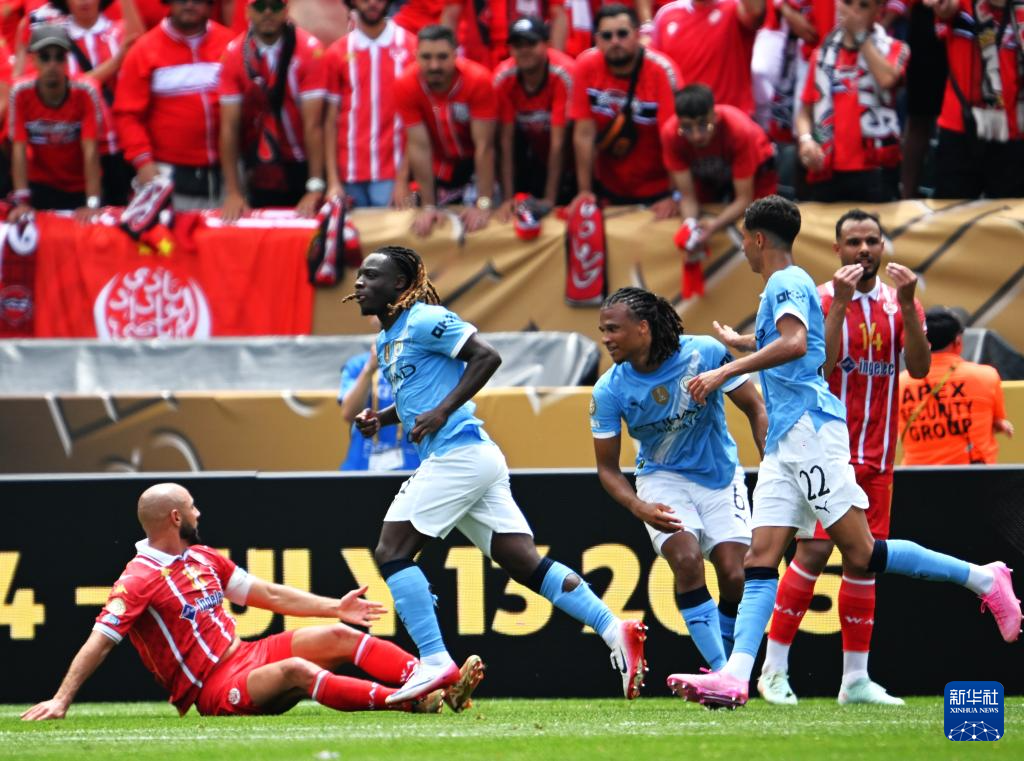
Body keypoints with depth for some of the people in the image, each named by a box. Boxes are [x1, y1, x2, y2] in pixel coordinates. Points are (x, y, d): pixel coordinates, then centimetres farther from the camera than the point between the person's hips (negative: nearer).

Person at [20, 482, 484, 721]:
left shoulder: (203, 559, 15)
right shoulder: (138, 581, -12)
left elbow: (270, 595, 21)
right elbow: (98, 643, -18)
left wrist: (334, 607, 19)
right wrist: (61, 700, -27)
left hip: (243, 656, 8)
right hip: (213, 692, -8)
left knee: (337, 636, -9)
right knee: (296, 669, -33)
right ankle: (405, 702, -44)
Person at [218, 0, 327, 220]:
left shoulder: (309, 49, -14)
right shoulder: (234, 53, -7)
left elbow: (313, 123, -17)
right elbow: (229, 126, -8)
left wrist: (315, 189, -21)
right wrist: (232, 193, -12)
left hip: (302, 168, -2)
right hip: (259, 173, 2)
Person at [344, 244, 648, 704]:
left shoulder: (424, 321, -6)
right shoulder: (387, 342, 22)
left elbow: (486, 356, -13)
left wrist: (441, 412, -17)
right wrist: (380, 419, 15)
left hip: (459, 454, -10)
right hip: (478, 460, 10)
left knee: (391, 552, -9)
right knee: (527, 566, 2)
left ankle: (434, 662, -13)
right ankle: (613, 628, -5)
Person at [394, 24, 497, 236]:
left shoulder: (478, 80, -27)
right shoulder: (406, 86, -22)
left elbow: (484, 146, -26)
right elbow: (419, 147, -19)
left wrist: (483, 206, -29)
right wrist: (428, 207, -20)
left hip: (476, 163, -2)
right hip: (439, 169, 2)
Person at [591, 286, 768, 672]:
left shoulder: (705, 353, -19)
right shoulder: (609, 391, -15)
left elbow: (755, 409, -7)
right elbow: (607, 467, -6)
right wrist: (639, 507, -24)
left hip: (720, 478, 0)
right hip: (663, 481, 0)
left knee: (735, 577, -12)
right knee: (687, 560, -25)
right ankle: (721, 672, -22)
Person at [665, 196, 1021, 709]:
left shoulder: (786, 282, -6)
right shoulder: (785, 285, 23)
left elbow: (795, 343, -26)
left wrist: (726, 372, -26)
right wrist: (738, 343, 55)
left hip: (810, 430, -10)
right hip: (785, 444, 10)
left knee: (861, 556, -12)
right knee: (759, 563, -4)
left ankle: (983, 579, -2)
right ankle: (736, 676, -16)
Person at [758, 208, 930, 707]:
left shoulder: (901, 303, 8)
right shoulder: (820, 300, -3)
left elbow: (920, 368, -6)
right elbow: (817, 367, -17)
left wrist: (907, 304, -16)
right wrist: (841, 303, -23)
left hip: (877, 457, 4)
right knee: (813, 551, -12)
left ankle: (856, 679, 7)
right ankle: (774, 669, -5)